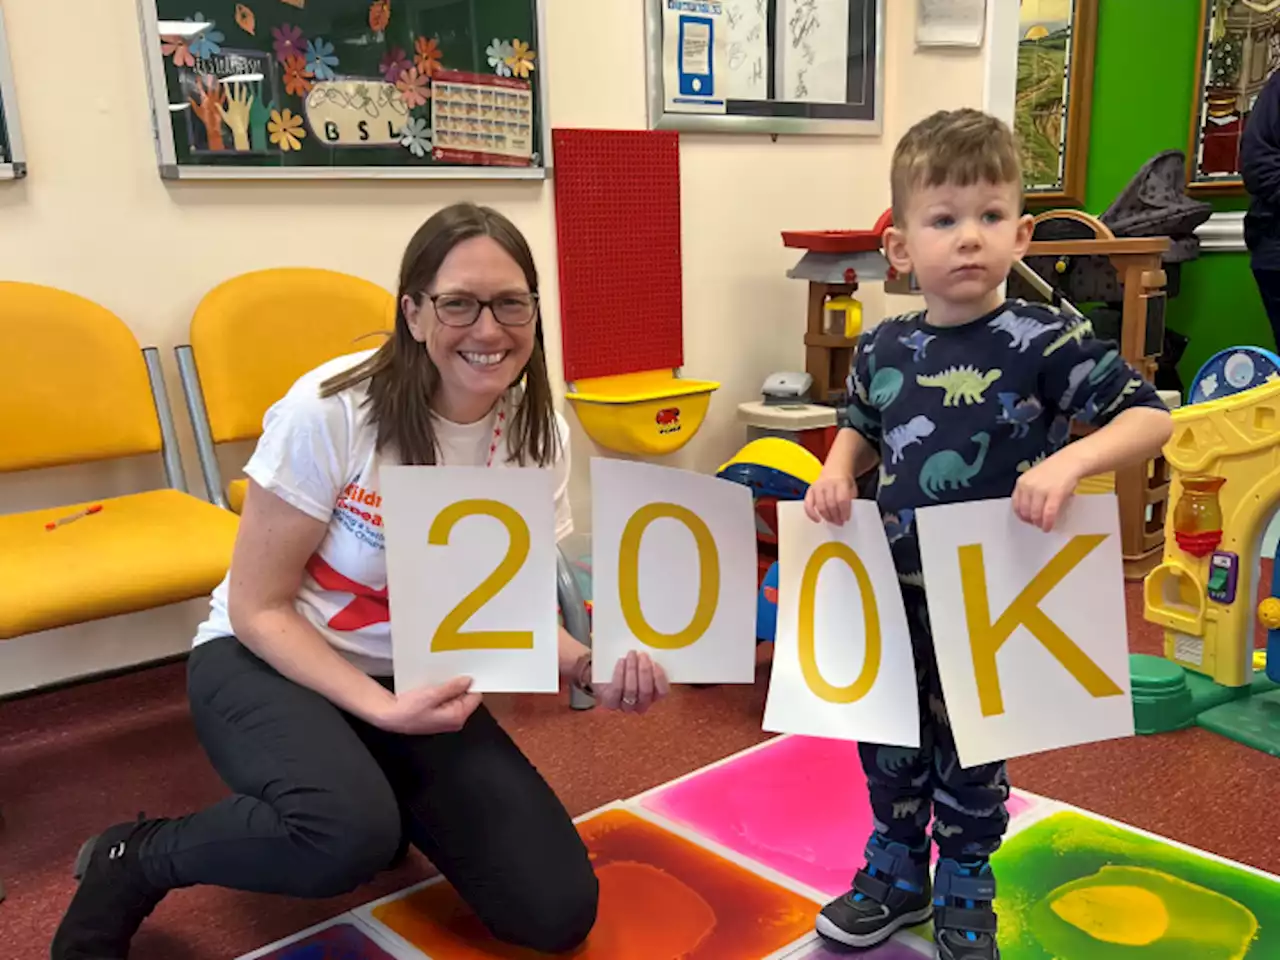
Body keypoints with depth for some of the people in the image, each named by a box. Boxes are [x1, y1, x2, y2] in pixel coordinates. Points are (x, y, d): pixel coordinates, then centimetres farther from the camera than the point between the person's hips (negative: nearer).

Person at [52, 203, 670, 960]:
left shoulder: (538, 437, -8)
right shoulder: (332, 411, -22)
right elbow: (258, 609, -15)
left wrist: (590, 668, -18)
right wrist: (382, 708, -28)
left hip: (419, 678, 5)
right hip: (269, 661, -4)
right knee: (353, 834, -37)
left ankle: (385, 796, 19)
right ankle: (131, 861, -6)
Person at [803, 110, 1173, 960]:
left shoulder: (1045, 342, -15)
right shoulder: (882, 348, 0)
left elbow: (1152, 416, -15)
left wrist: (1070, 461, -31)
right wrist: (837, 472, -3)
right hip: (893, 587, 4)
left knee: (971, 752, 14)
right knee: (886, 739, 18)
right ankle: (897, 871, 42)